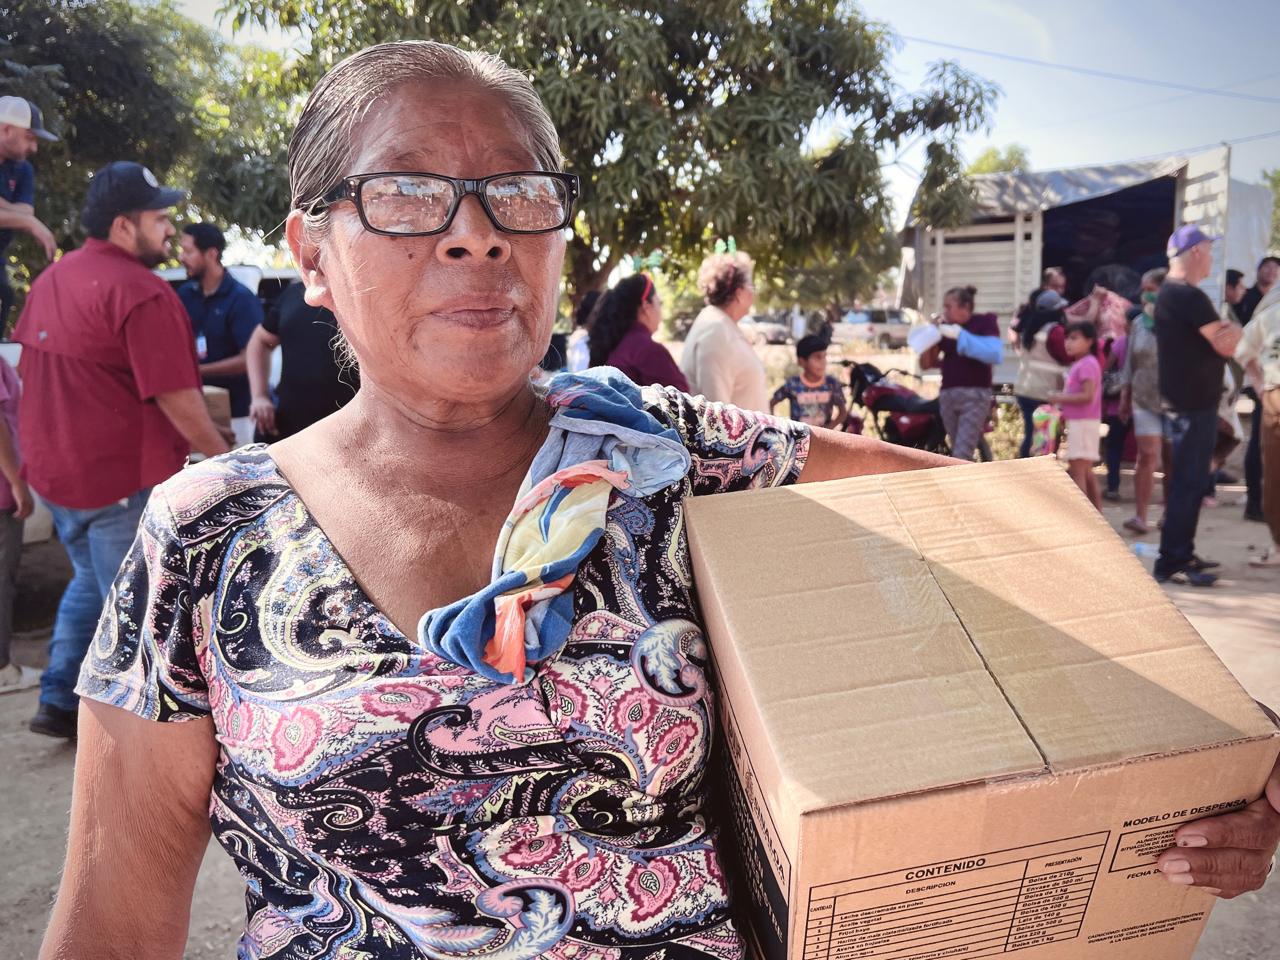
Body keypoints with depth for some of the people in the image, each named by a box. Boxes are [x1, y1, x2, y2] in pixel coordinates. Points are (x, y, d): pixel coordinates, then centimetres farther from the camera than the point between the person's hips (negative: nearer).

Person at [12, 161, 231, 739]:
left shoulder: (53, 277, 10)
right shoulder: (141, 292, -20)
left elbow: (31, 369, 18)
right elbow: (176, 398, -22)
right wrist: (225, 459, -12)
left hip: (53, 465, 9)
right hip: (120, 473, -9)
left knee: (90, 582, 25)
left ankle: (57, 701, 30)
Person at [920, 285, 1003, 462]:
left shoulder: (985, 322, -2)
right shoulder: (944, 328, 9)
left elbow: (995, 354, -19)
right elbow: (926, 364, 9)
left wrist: (960, 335, -20)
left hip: (975, 395, -5)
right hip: (947, 395, 5)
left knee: (961, 456, -14)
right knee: (960, 454, 13)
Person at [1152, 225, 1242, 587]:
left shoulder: (1171, 294, 16)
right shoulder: (1189, 296, -17)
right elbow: (1225, 345, -20)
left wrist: (1226, 330, 0)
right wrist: (1235, 330, 0)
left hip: (1186, 400, 10)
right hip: (1194, 404, -10)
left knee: (1189, 481, 16)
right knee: (1188, 482, -8)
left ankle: (1182, 554, 23)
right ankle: (1171, 563, -5)